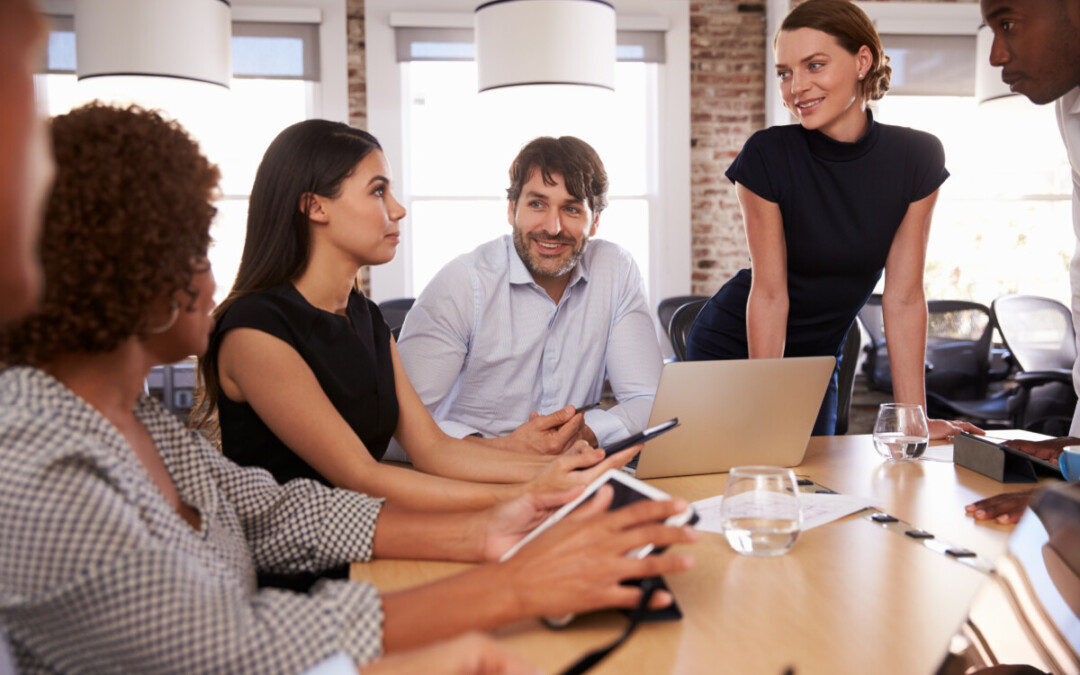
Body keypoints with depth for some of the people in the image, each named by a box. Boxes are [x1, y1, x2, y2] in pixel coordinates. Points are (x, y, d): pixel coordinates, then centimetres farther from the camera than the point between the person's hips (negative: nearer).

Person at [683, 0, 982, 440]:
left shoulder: (917, 158, -13)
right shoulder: (768, 156, -21)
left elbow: (903, 296, -12)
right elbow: (769, 292, -19)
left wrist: (914, 418, -15)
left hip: (817, 357, 3)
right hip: (734, 350, -3)